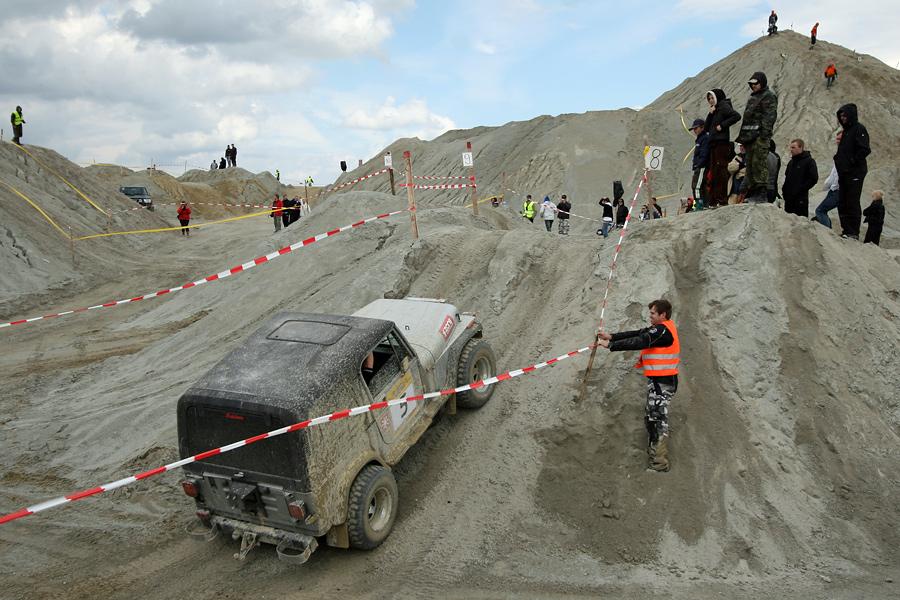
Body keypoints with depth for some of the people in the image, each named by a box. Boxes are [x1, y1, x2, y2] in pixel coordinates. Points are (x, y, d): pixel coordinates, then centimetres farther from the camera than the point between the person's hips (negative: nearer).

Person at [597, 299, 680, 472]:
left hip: (662, 383, -11)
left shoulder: (663, 330, -18)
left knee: (657, 419, -7)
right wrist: (611, 336, 1)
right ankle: (654, 450, 31)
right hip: (658, 381, 11)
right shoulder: (661, 328, 15)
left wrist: (611, 345, -22)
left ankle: (659, 463, -3)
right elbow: (638, 334, 11)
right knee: (651, 417, 19)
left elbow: (640, 342, -24)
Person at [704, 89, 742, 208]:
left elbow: (736, 116, -14)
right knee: (713, 174, 5)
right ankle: (713, 201, 5)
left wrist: (722, 125, -14)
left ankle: (722, 200, -15)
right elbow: (707, 128, 18)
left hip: (722, 143, -9)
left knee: (720, 171, -13)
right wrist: (710, 114, 8)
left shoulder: (724, 107, 1)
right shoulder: (715, 110, 25)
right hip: (713, 144, 9)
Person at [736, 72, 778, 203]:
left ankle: (761, 194, -14)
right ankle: (753, 192, 14)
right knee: (750, 164, 9)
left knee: (759, 163, -13)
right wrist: (744, 136, 23)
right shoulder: (753, 97, 25)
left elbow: (770, 116, -14)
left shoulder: (769, 96, -4)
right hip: (750, 136, 9)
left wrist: (765, 132, -23)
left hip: (760, 135, -9)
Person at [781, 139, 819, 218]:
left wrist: (801, 189, -15)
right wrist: (784, 190, 11)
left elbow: (813, 179, -10)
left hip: (801, 199, -7)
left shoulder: (809, 161, -4)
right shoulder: (791, 162, 17)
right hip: (788, 198, 7)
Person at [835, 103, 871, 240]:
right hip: (844, 173, 9)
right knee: (842, 203, 7)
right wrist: (838, 159, 8)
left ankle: (854, 232, -5)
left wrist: (853, 162, -15)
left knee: (852, 203, -8)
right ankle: (846, 231, 13)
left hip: (855, 173, -9)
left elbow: (865, 150, -17)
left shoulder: (859, 128, -8)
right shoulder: (846, 130, 19)